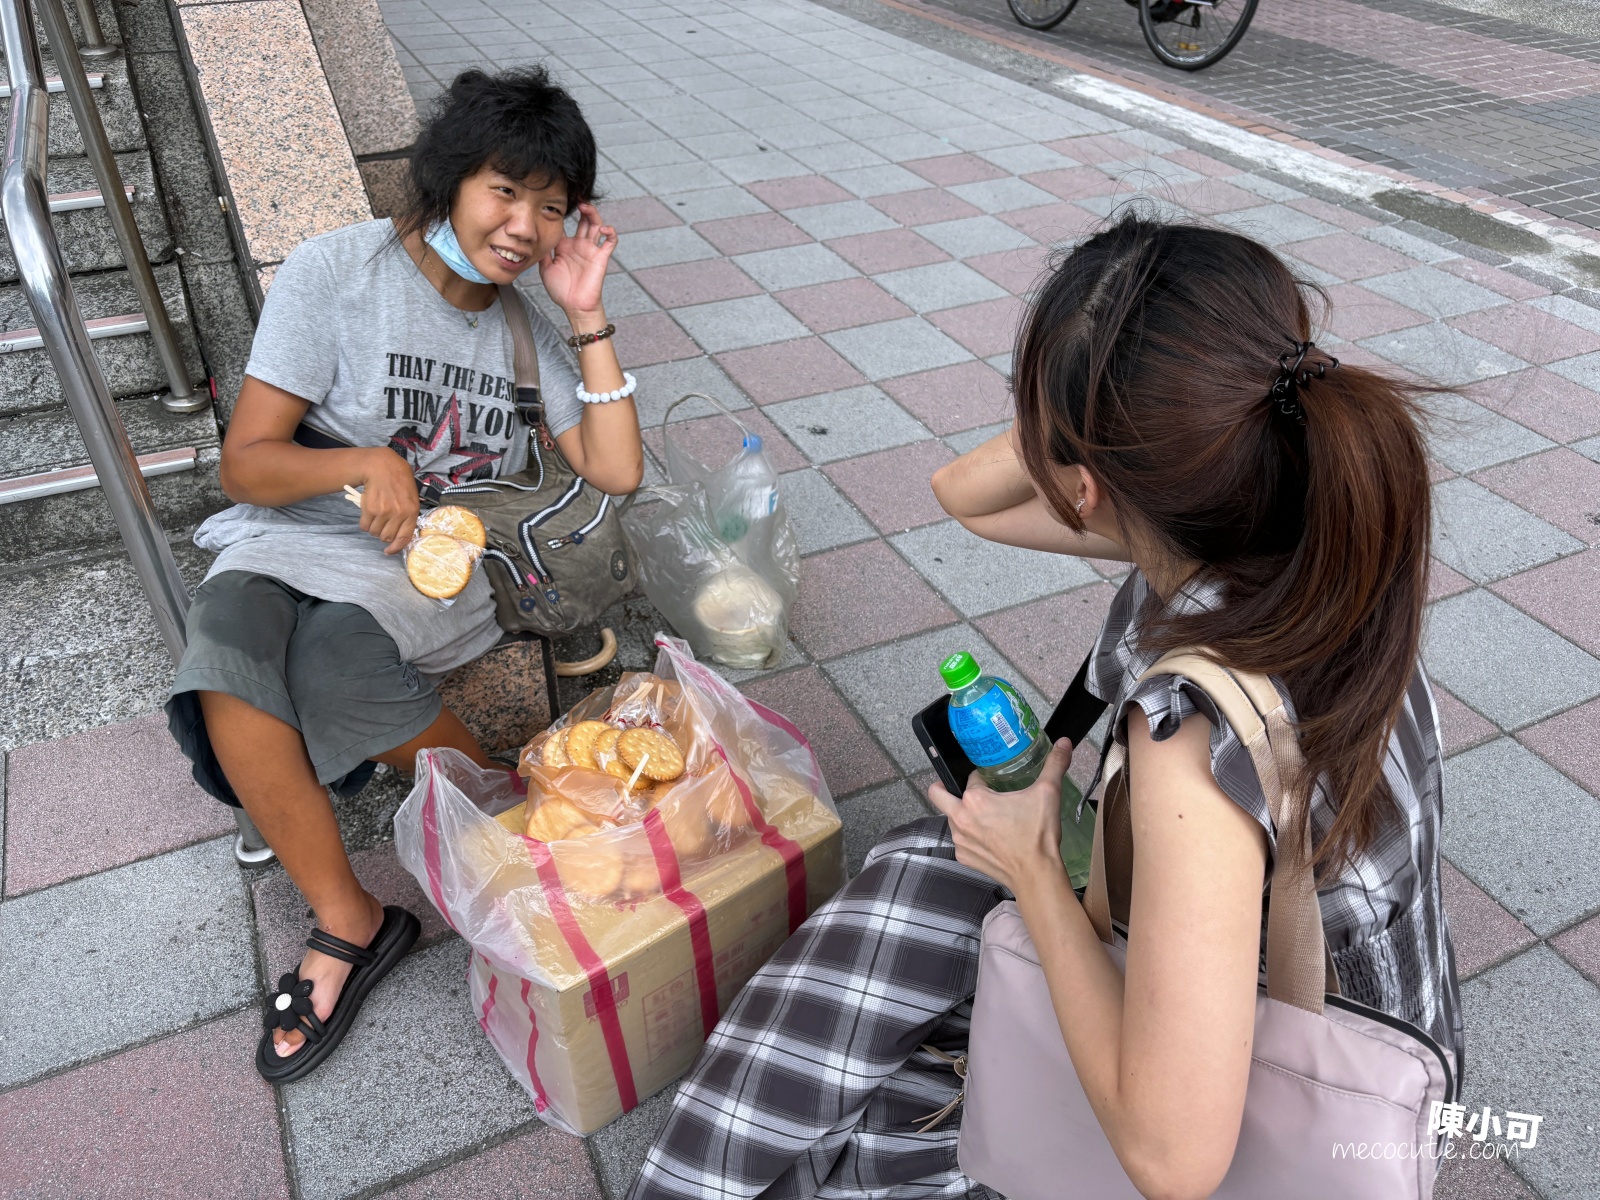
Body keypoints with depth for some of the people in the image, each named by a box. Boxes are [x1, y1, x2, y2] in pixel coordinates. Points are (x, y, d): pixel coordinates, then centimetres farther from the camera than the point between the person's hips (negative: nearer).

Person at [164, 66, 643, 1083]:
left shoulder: (532, 314, 4)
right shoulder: (335, 272, -5)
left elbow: (617, 473, -5)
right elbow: (247, 464, -6)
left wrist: (587, 317, -9)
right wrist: (361, 465, -26)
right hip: (298, 540, 1)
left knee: (326, 649, -32)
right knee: (228, 647, -31)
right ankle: (350, 921, -16)